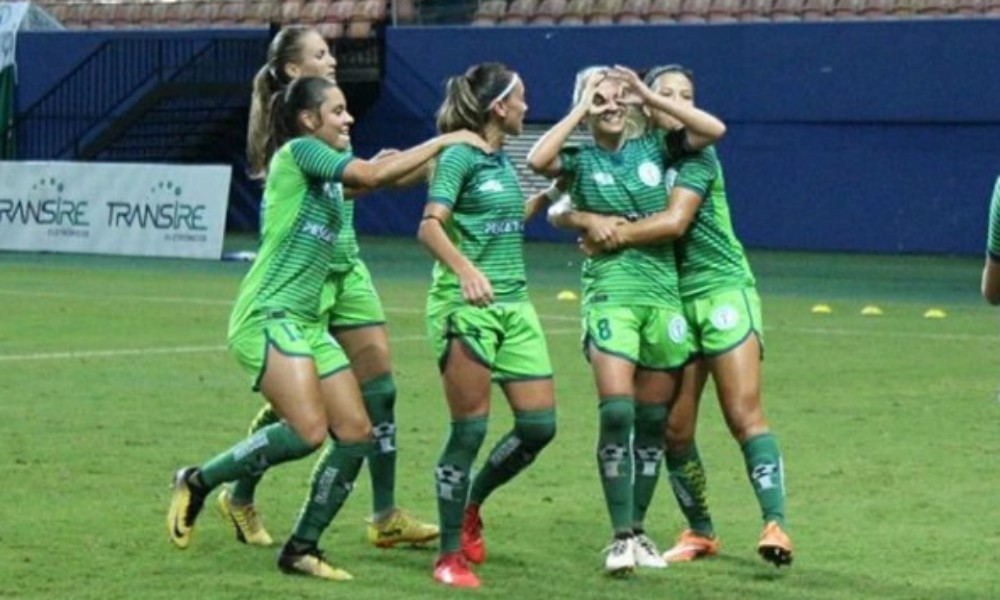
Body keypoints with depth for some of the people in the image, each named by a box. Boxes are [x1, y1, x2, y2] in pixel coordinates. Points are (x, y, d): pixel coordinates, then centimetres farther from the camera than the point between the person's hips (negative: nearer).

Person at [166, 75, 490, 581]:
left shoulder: (327, 170, 20)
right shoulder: (298, 151, -8)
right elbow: (372, 175, -18)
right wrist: (441, 141, -12)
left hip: (307, 322, 10)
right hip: (269, 315, -10)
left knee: (356, 434, 3)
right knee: (308, 431, -24)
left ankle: (301, 548, 11)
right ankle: (198, 483, -7)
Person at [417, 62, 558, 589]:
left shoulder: (501, 160, 15)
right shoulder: (459, 155, -9)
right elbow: (430, 226, -21)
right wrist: (464, 268, -37)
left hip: (512, 304, 8)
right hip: (465, 307, -8)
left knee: (539, 424, 5)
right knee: (470, 430, -6)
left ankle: (470, 506, 27)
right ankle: (450, 555, 4)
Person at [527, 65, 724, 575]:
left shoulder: (653, 148, 11)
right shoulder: (580, 161, 3)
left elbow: (714, 129, 1)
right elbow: (537, 160, -17)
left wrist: (650, 96, -2)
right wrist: (581, 111, -8)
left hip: (663, 294, 3)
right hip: (609, 295, -3)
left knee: (653, 419, 7)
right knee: (616, 412, -15)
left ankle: (638, 529, 19)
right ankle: (620, 537, -9)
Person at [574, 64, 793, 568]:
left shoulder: (696, 153, -5)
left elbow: (675, 221, -19)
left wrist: (615, 236, -14)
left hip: (722, 287, -5)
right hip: (672, 299, 5)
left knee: (744, 414, -15)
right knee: (675, 428, 3)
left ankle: (775, 526, -19)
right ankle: (700, 532, 19)